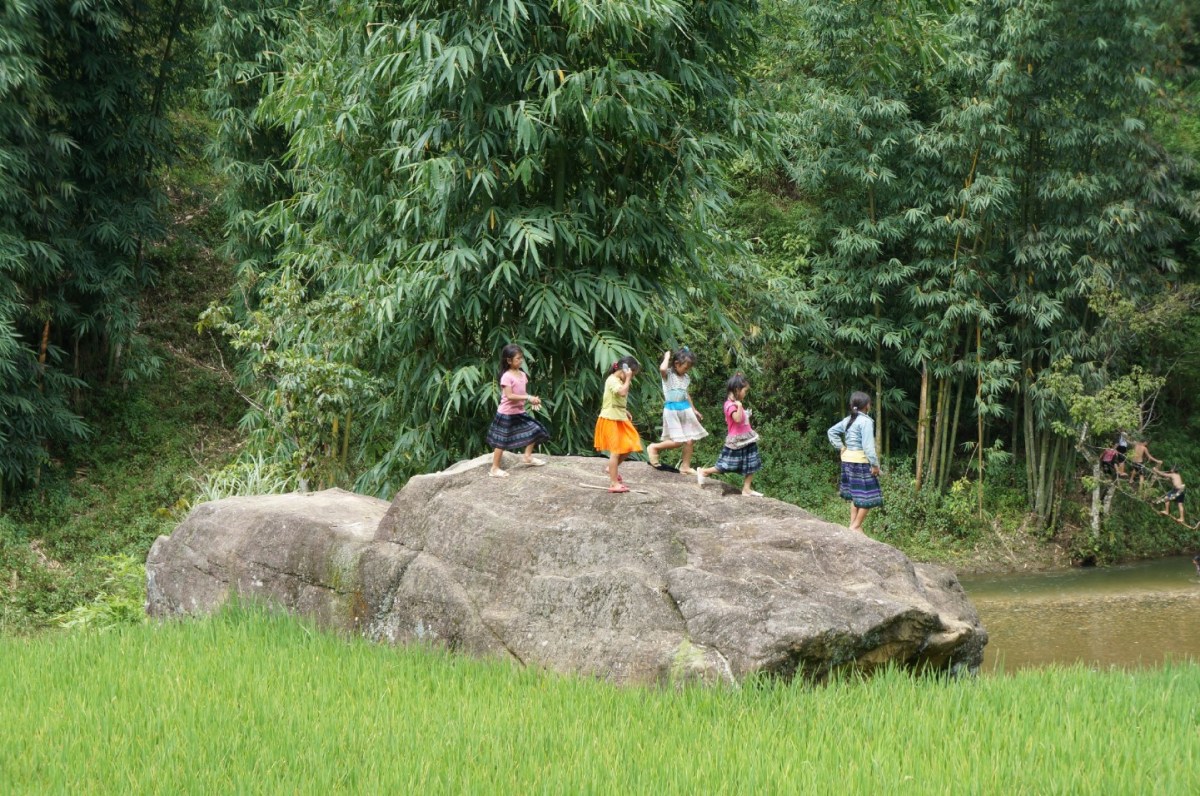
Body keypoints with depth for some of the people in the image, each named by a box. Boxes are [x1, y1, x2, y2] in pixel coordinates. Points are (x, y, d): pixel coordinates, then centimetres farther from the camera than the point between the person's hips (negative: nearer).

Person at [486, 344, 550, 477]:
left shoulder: (522, 374, 6)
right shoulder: (507, 377, -20)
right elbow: (510, 396, -26)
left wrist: (532, 400, -4)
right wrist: (528, 398, -27)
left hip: (519, 412, 8)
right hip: (506, 414, -8)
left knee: (534, 430, 8)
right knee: (502, 441, -1)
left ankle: (528, 457, 24)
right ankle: (495, 469, 8)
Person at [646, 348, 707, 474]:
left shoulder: (686, 377, 10)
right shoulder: (668, 374, -10)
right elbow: (662, 369, -34)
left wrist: (694, 410, 25)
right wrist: (667, 357, -16)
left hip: (685, 409, 7)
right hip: (672, 409, -7)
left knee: (690, 440, 5)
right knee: (677, 442, -11)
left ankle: (685, 466, 16)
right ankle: (654, 448, 11)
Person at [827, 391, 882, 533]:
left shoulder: (848, 420, 9)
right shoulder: (866, 421, -16)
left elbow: (831, 432, 17)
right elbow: (868, 445, -21)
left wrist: (841, 447, 13)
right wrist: (875, 464, -18)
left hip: (848, 460, 9)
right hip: (861, 461, -9)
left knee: (855, 494, 17)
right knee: (868, 495, -2)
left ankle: (853, 524, 17)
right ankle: (856, 526, -3)